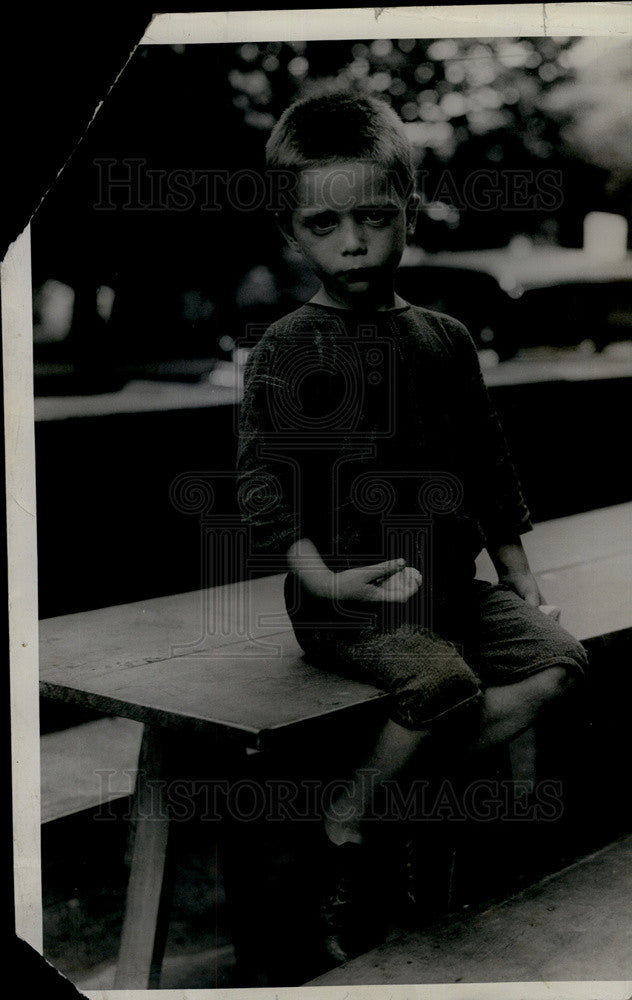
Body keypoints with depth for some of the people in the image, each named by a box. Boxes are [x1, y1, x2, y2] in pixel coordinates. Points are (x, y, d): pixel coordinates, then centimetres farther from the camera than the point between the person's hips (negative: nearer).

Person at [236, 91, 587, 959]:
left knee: (559, 659, -11)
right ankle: (350, 822, -10)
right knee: (443, 679, -30)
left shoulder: (444, 340, 11)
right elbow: (261, 479, -8)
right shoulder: (283, 352, -4)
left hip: (450, 582, 6)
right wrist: (320, 574, -21)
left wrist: (516, 573, 14)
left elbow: (488, 465, 18)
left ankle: (404, 788, -10)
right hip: (344, 595, -6)